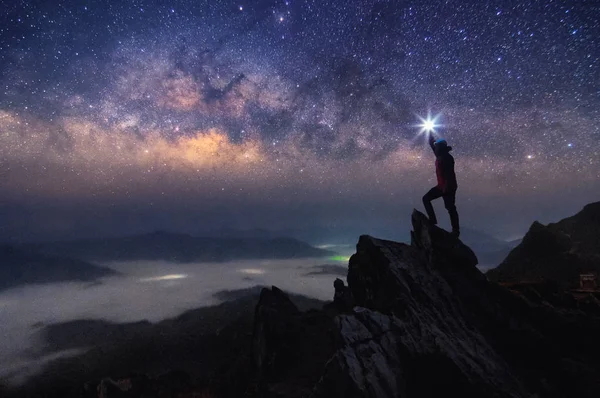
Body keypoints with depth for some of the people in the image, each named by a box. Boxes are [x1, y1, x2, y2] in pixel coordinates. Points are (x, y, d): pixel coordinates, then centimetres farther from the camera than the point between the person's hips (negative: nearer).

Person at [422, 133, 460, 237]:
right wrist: (430, 135, 11)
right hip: (441, 186, 9)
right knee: (426, 198, 9)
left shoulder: (447, 158, -20)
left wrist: (447, 188, -26)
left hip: (448, 187, -9)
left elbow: (450, 174, -25)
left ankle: (456, 231, 12)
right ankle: (433, 220, 13)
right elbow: (431, 144, 18)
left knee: (450, 208, -1)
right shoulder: (440, 155, 6)